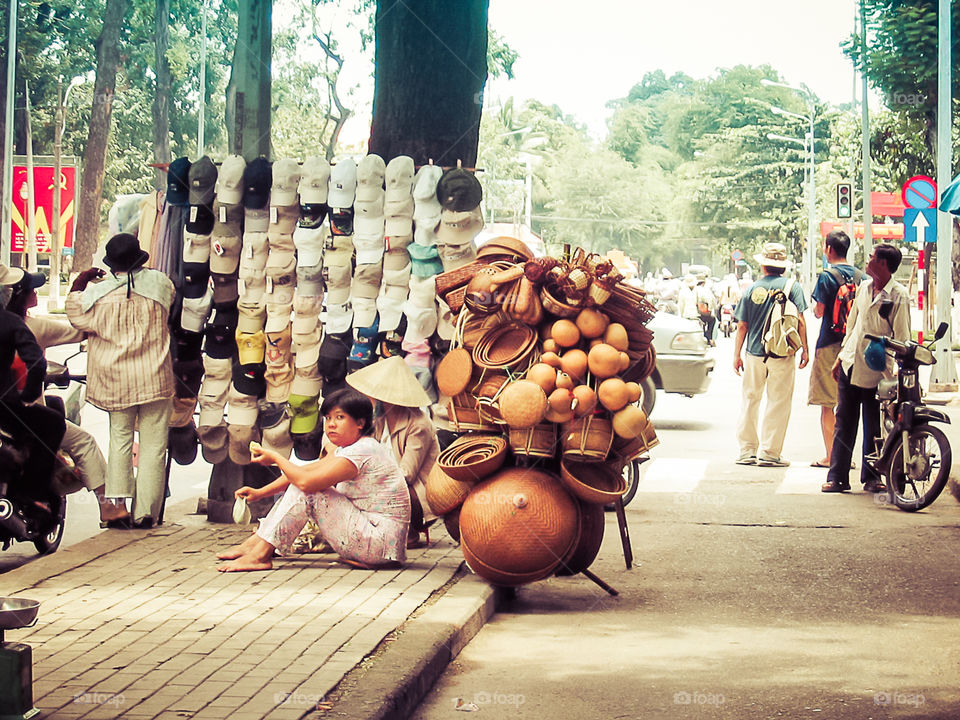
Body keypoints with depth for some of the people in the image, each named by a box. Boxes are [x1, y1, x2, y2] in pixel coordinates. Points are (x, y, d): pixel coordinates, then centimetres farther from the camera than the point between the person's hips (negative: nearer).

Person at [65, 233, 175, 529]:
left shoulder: (97, 294, -8)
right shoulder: (160, 283, -5)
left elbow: (76, 317, 9)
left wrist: (79, 282, 19)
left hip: (116, 380, 0)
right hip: (155, 378, 0)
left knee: (119, 439, 12)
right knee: (153, 444, 5)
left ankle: (117, 503, -1)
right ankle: (145, 511, 3)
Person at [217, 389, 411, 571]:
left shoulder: (362, 452, -19)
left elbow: (306, 481, -26)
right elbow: (305, 471, 15)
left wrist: (276, 458, -10)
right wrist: (260, 493, 8)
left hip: (380, 542, -10)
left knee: (306, 489, -14)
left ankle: (259, 555, -13)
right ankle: (256, 542, 10)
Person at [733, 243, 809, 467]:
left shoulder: (752, 290, 3)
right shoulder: (792, 287, -3)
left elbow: (742, 325, 5)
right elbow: (800, 320, -6)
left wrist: (737, 355, 13)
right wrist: (804, 349, 1)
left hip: (754, 354, 2)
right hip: (782, 355, -2)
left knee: (750, 400, 13)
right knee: (778, 404, 4)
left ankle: (747, 450, 14)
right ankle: (769, 452, 2)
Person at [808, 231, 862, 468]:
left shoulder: (827, 276, -10)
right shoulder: (860, 276, 6)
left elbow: (819, 311, -12)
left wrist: (816, 308, 9)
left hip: (830, 345, -5)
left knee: (827, 404, -1)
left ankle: (829, 456, -3)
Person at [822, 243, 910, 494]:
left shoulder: (898, 296, -10)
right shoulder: (864, 287, 10)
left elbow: (902, 337, -9)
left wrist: (896, 372, -14)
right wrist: (841, 356, 17)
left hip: (875, 370, -6)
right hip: (850, 365, 6)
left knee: (873, 428, 4)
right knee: (844, 422, 6)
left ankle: (871, 478, 16)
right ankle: (837, 476, 9)